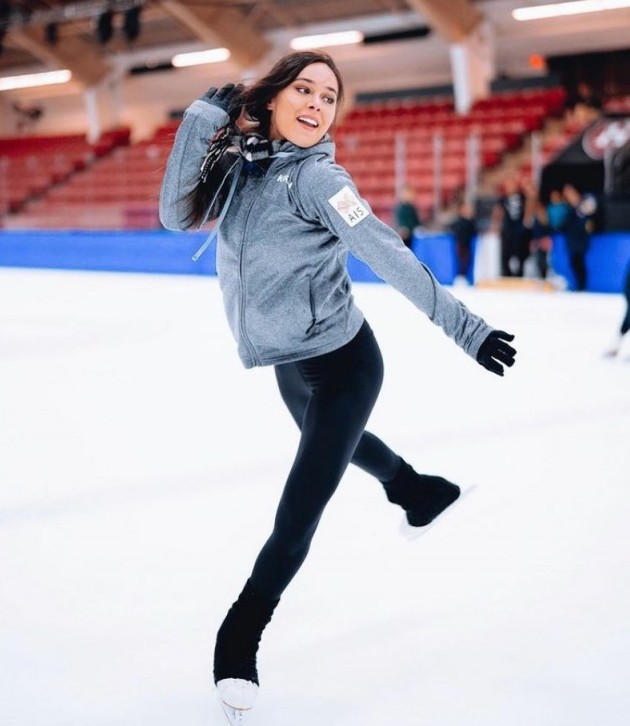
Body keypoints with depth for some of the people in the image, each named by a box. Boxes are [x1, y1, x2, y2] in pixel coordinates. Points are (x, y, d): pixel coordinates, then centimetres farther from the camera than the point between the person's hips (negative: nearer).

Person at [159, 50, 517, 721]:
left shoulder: (314, 176, -21)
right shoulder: (241, 160, -1)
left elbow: (391, 259, -26)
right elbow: (176, 215, -7)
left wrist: (465, 329, -29)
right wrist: (201, 122, -15)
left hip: (342, 364, -8)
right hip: (291, 365, 8)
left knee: (296, 518, -6)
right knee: (336, 441, 35)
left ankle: (238, 640, 15)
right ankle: (417, 491, 63)